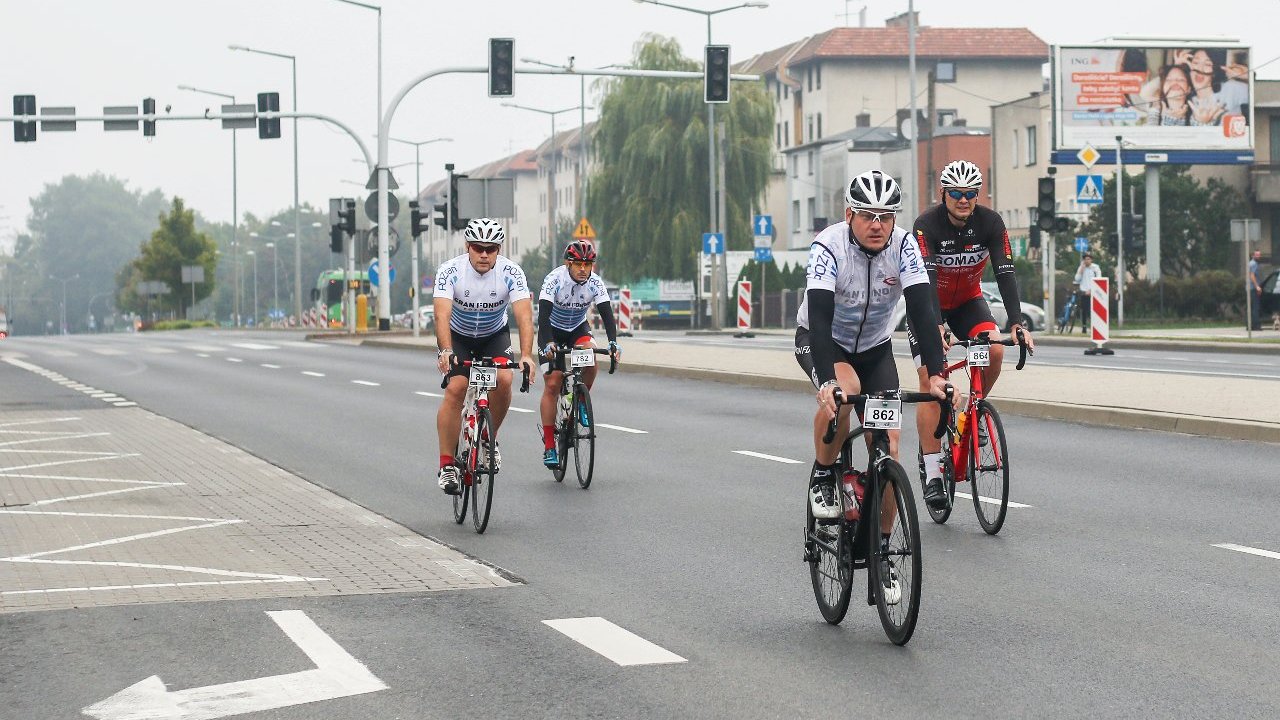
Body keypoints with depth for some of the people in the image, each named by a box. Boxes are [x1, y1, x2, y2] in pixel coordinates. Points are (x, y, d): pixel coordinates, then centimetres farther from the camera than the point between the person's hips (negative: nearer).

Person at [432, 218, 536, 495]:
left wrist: (526, 355, -49)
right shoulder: (450, 271, -27)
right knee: (455, 389, -21)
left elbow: (524, 315, -34)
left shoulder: (511, 273, -24)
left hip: (494, 335, 1)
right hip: (457, 336, -1)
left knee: (503, 380, -24)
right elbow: (442, 314, -38)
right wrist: (446, 351, -55)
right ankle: (447, 465, -15)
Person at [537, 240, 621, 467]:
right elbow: (543, 315, -37)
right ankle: (549, 446, -8)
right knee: (552, 384, -11)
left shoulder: (595, 283, -20)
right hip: (553, 331, -2)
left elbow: (607, 314, -27)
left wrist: (613, 342, -45)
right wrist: (547, 344, -53)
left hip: (578, 328, 2)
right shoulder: (555, 280, -28)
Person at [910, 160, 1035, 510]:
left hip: (968, 301, 3)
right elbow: (927, 279, -38)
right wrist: (936, 328, -52)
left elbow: (1005, 274, -26)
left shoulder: (990, 222, -19)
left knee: (995, 350, -25)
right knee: (931, 379, -14)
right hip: (927, 304, -3)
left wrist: (1017, 324, -38)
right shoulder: (927, 225, -28)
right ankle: (932, 475, -14)